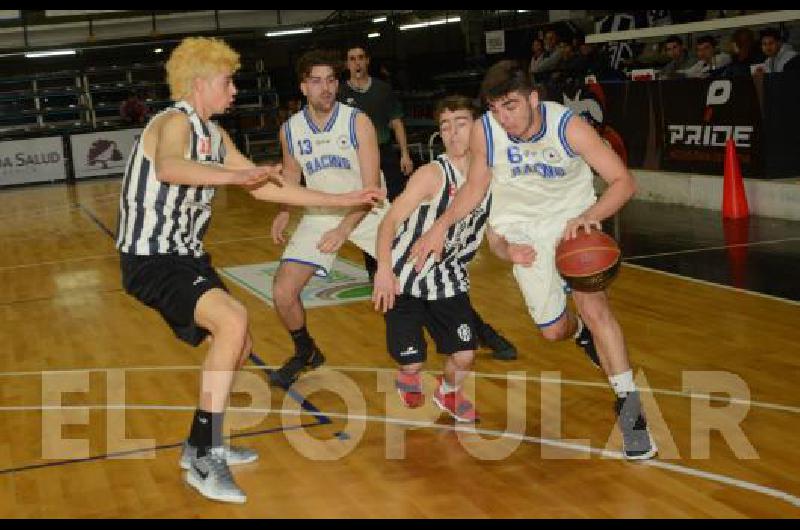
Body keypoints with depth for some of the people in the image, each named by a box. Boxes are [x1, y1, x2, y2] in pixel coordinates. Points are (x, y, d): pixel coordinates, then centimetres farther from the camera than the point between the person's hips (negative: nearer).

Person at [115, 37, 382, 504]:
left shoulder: (214, 134, 12)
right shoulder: (174, 122, -16)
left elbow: (265, 187, 15)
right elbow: (168, 168, -41)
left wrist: (341, 200, 13)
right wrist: (236, 175, -50)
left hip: (186, 255, 10)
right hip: (151, 259, -10)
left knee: (238, 345, 15)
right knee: (232, 318, -28)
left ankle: (203, 447, 31)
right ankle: (204, 460, -20)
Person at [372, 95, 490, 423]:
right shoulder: (433, 175, -19)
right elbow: (389, 222, -23)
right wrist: (384, 269, -37)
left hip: (449, 281, 4)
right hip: (404, 280, -4)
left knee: (464, 356, -4)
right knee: (412, 361, -4)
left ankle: (447, 393, 32)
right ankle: (408, 376, 36)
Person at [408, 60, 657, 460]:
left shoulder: (568, 126, -27)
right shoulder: (484, 131, -20)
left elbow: (623, 181, -24)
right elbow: (475, 188, -1)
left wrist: (589, 216, -41)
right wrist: (440, 226, -13)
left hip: (575, 220, -2)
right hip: (524, 228, 2)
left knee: (593, 304, -20)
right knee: (552, 330, 4)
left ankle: (629, 408, -9)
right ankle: (582, 332, 44)